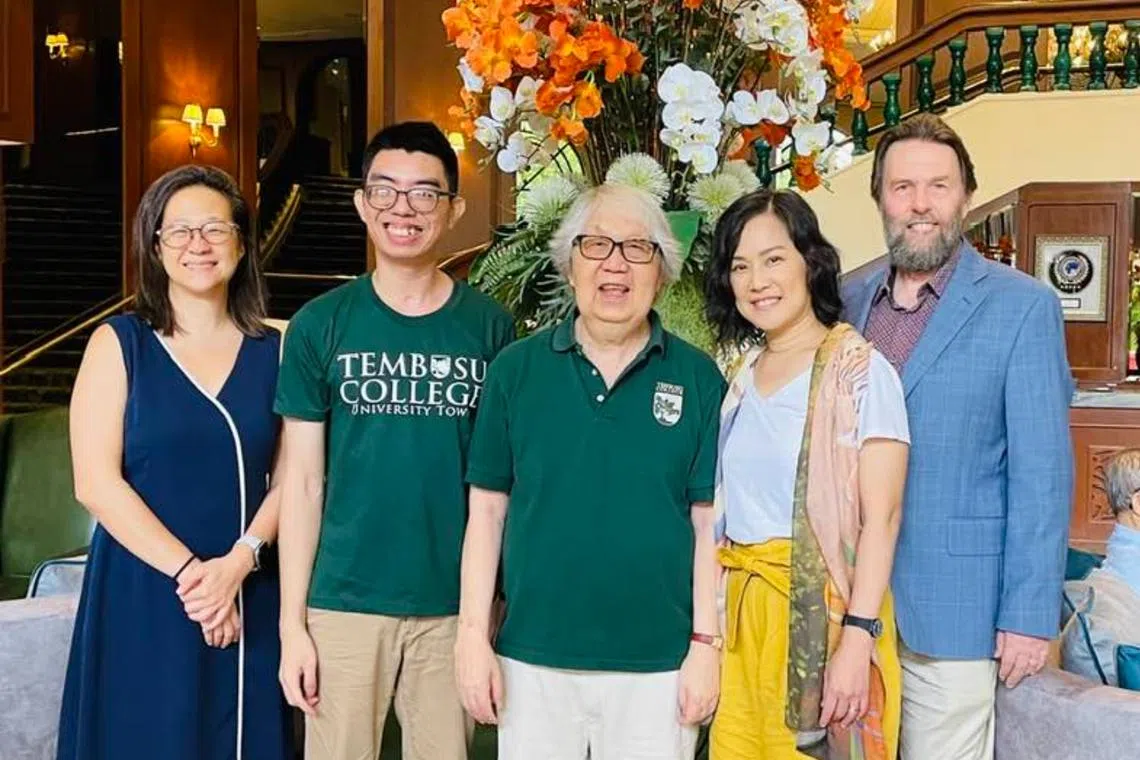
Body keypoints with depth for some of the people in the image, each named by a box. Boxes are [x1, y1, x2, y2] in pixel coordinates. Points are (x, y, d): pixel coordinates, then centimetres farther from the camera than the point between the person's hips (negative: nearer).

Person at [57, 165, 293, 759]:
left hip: (247, 598, 2)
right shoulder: (118, 344, 0)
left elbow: (290, 479, 1)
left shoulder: (273, 351, 6)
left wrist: (237, 563, -15)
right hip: (140, 595, -2)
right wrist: (188, 571, -14)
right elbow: (95, 483, -8)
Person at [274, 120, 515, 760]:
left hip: (454, 606, 1)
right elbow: (304, 481, 1)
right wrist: (292, 622, -3)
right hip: (345, 604, 0)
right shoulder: (321, 324, 0)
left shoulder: (490, 326, 2)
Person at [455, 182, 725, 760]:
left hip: (658, 664, 0)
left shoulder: (698, 379, 0)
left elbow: (709, 521, 1)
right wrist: (473, 633, -1)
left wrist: (706, 643, -4)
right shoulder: (517, 369, 2)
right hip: (532, 658, 1)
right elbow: (487, 510, 3)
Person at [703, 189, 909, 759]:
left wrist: (857, 639, -20)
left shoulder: (858, 368, -9)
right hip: (738, 611, 6)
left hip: (821, 611, -6)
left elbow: (881, 516, -14)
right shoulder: (739, 375, 10)